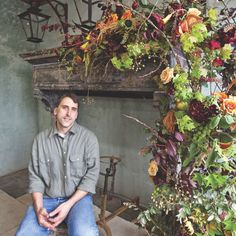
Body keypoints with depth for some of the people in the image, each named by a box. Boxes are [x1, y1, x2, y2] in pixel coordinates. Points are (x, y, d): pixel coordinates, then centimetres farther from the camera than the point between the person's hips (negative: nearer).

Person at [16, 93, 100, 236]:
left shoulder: (89, 138, -5)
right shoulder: (40, 139, 4)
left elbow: (91, 175, -7)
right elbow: (35, 176, 4)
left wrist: (68, 204, -15)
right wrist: (39, 207, -11)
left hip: (78, 198, -2)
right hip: (46, 198, 3)